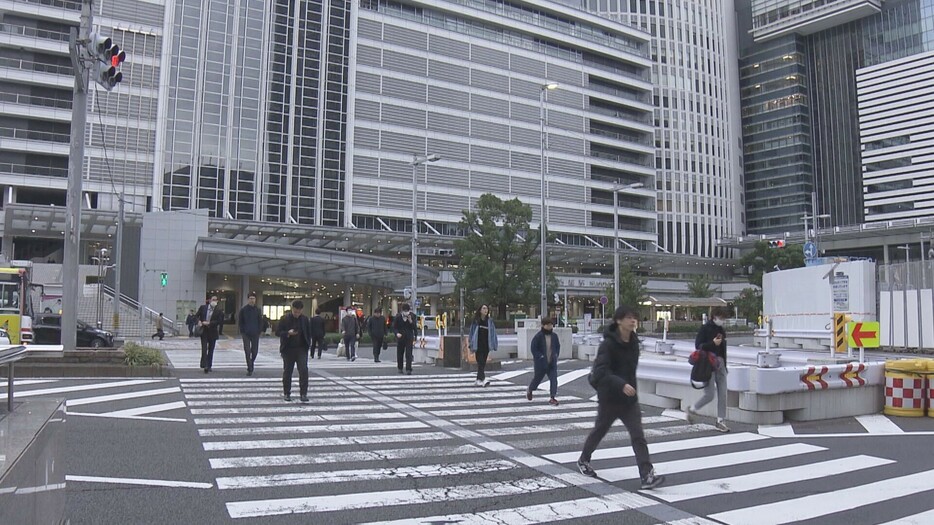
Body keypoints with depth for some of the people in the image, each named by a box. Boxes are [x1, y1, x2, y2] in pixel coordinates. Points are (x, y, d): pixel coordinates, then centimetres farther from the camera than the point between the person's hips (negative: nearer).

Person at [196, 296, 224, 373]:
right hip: (204, 331, 0)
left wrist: (209, 323, -17)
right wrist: (199, 321, -10)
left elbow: (219, 321, -10)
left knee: (211, 350, 9)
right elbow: (197, 315, 10)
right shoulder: (203, 307, 3)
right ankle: (205, 365, -11)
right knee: (204, 348, -9)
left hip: (213, 332, 0)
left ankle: (209, 366, 19)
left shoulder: (219, 311, -3)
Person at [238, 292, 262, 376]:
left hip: (255, 334, 2)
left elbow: (260, 322, 11)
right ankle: (250, 369, -2)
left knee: (254, 351, 5)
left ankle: (250, 366, 29)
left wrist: (258, 331, 0)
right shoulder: (243, 310, 1)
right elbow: (240, 322, 5)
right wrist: (242, 332, -3)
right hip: (246, 334, -2)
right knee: (247, 352, -6)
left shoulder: (257, 310, 6)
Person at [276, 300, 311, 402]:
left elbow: (309, 333, 12)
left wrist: (308, 345, 3)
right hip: (288, 349, -1)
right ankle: (286, 393, 21)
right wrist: (288, 333, -20)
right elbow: (278, 332, -4)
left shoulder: (305, 319, 4)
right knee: (287, 372, 8)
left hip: (301, 349, 1)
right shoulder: (284, 319, -3)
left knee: (304, 371, -9)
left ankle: (303, 394, -6)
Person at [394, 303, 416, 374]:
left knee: (409, 354, -9)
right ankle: (400, 368, 26)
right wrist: (397, 333, -15)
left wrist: (410, 321, -20)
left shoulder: (412, 316, -3)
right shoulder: (398, 316, -3)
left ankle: (408, 369, -10)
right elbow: (394, 327, 3)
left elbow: (414, 327, -4)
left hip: (409, 337, -1)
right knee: (399, 354, 11)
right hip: (400, 337, 1)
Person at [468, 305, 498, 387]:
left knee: (483, 362, 9)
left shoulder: (489, 321, 4)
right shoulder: (476, 321, -3)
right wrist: (471, 345, -1)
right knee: (480, 362, -11)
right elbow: (472, 332, 1)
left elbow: (493, 332, 4)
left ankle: (479, 380, 19)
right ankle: (482, 379, -20)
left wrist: (494, 345, -1)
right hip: (478, 345, -3)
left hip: (486, 345, 3)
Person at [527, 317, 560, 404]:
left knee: (554, 379, -7)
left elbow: (558, 346, 14)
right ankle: (529, 391, 42)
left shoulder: (554, 336, 1)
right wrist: (540, 357, -16)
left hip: (552, 362, 4)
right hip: (541, 363, -3)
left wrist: (555, 356, 3)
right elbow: (533, 348, -11)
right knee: (538, 378, 13)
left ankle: (553, 398, -5)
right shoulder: (538, 336, -13)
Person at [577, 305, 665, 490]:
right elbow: (601, 371, -29)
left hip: (629, 399, 5)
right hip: (609, 398, -5)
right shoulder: (608, 344, -19)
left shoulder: (634, 343, 1)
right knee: (599, 431, 15)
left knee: (638, 436, -5)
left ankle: (647, 475, -7)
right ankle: (583, 460, 38)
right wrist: (621, 385, -39)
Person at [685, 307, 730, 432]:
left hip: (720, 365, 7)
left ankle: (721, 421, 10)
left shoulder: (722, 330, 14)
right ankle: (691, 409, 18)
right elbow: (698, 345, -13)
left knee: (723, 394, 3)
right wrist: (712, 343, -22)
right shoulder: (705, 329, -7)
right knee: (709, 394, -6)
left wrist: (724, 364, 19)